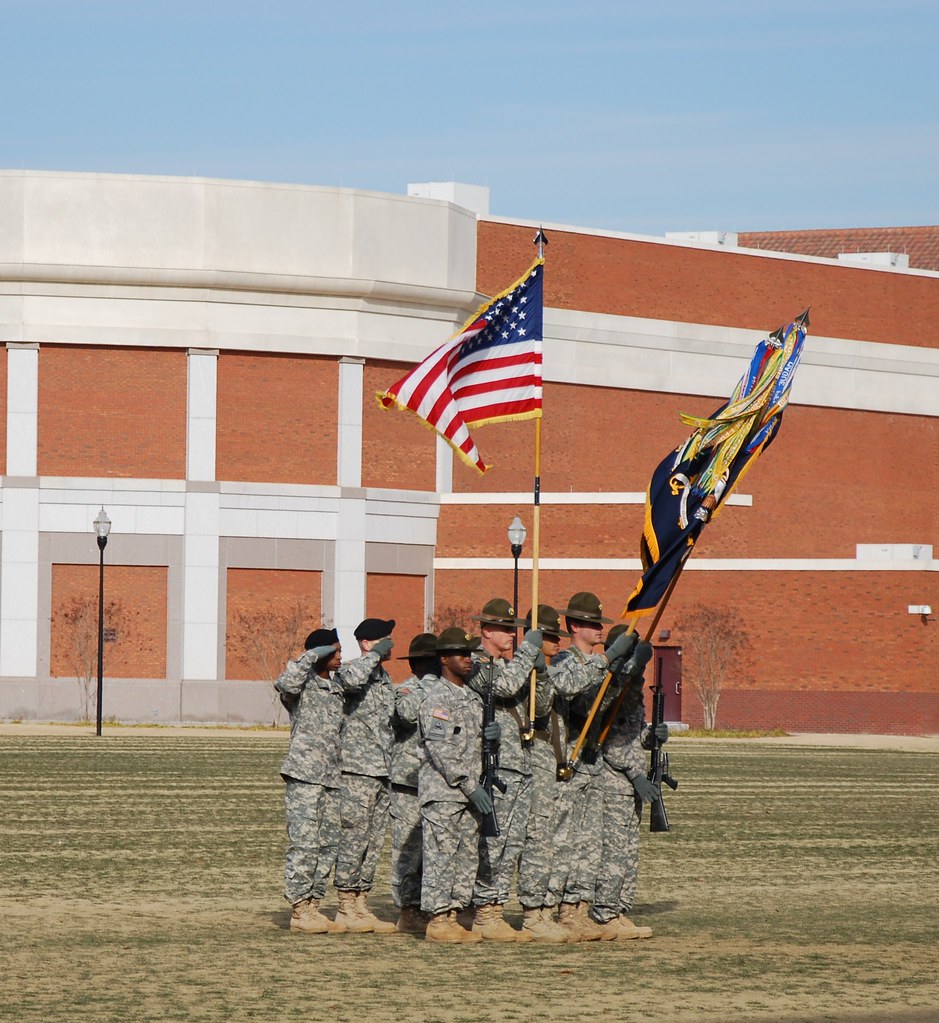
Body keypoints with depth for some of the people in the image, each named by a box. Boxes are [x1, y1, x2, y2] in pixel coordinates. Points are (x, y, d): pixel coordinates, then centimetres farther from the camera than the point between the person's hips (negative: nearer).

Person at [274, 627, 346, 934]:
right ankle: (299, 909, -5)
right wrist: (312, 656, -19)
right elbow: (285, 684, -29)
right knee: (304, 842, -8)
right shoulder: (302, 682, -5)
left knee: (328, 845, 8)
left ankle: (313, 906, 13)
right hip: (304, 773, -8)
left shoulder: (336, 688, 18)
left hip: (331, 776, 8)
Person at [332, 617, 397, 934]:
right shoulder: (351, 672, -9)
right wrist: (375, 655, -21)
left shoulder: (385, 679, 17)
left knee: (374, 843, 9)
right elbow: (349, 679, -34)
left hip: (383, 773, 8)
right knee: (353, 840, -5)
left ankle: (361, 906, 14)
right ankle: (346, 909, -1)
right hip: (357, 770, -8)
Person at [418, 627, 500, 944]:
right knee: (441, 855, -7)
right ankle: (437, 921, -5)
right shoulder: (437, 699, -10)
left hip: (467, 793, 9)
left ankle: (453, 916, 13)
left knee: (467, 857, 9)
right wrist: (470, 786, -19)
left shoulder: (472, 697, 17)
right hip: (442, 792, -9)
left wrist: (493, 734, 0)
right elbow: (441, 750, -17)